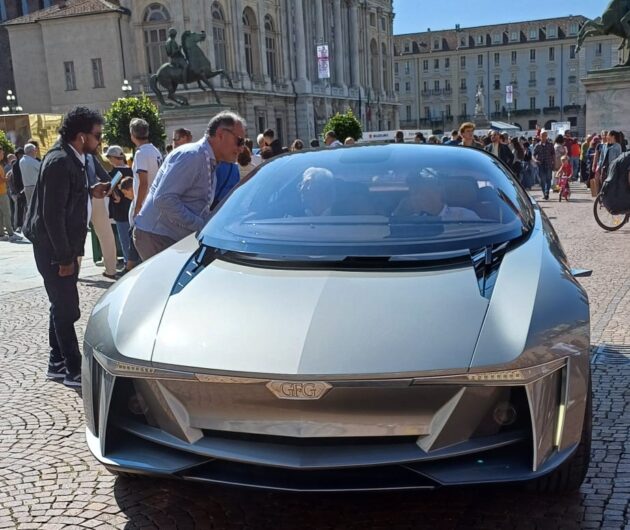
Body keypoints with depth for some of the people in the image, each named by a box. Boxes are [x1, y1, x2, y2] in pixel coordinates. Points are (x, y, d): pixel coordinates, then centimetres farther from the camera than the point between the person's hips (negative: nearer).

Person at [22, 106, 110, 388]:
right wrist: (64, 258, -21)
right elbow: (53, 213, -23)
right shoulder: (60, 161, -21)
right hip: (53, 249, -10)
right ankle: (74, 371, 7)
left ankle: (57, 363, 27)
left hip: (63, 247, 10)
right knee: (66, 309, -3)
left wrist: (90, 192, 4)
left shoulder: (71, 158, 9)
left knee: (62, 307, 16)